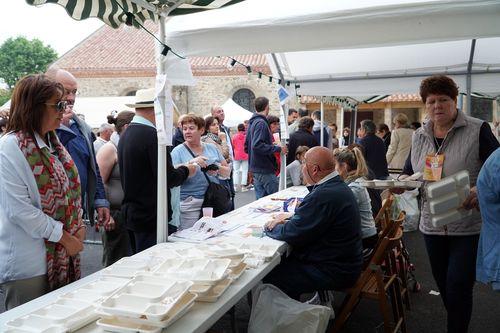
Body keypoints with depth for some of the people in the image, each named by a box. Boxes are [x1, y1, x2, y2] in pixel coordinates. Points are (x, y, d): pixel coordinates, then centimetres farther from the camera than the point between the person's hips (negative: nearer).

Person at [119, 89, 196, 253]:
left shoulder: (125, 135, 9)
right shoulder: (152, 135, -19)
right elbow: (168, 178, -20)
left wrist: (177, 170, 16)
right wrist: (186, 171, 0)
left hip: (131, 213, 9)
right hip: (150, 215, -9)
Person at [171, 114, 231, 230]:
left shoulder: (212, 148, 12)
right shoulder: (178, 151, 1)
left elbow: (227, 172, 13)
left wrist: (218, 169, -8)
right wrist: (191, 163, -22)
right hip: (190, 205, -3)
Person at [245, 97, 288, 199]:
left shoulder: (252, 122, 15)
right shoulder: (261, 123, -14)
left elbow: (246, 147, 21)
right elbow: (257, 146, -25)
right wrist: (277, 148, -18)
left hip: (255, 168, 10)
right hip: (265, 169, -10)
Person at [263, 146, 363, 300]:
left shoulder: (324, 195, -27)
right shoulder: (337, 185, 5)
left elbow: (292, 234, -21)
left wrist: (271, 227, -2)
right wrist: (292, 216, 8)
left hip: (335, 271, -10)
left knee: (267, 277, -9)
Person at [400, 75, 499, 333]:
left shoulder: (477, 130, -7)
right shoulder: (419, 137, 8)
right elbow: (409, 172, 13)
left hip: (468, 225, -5)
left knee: (458, 286, -5)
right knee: (444, 285, 16)